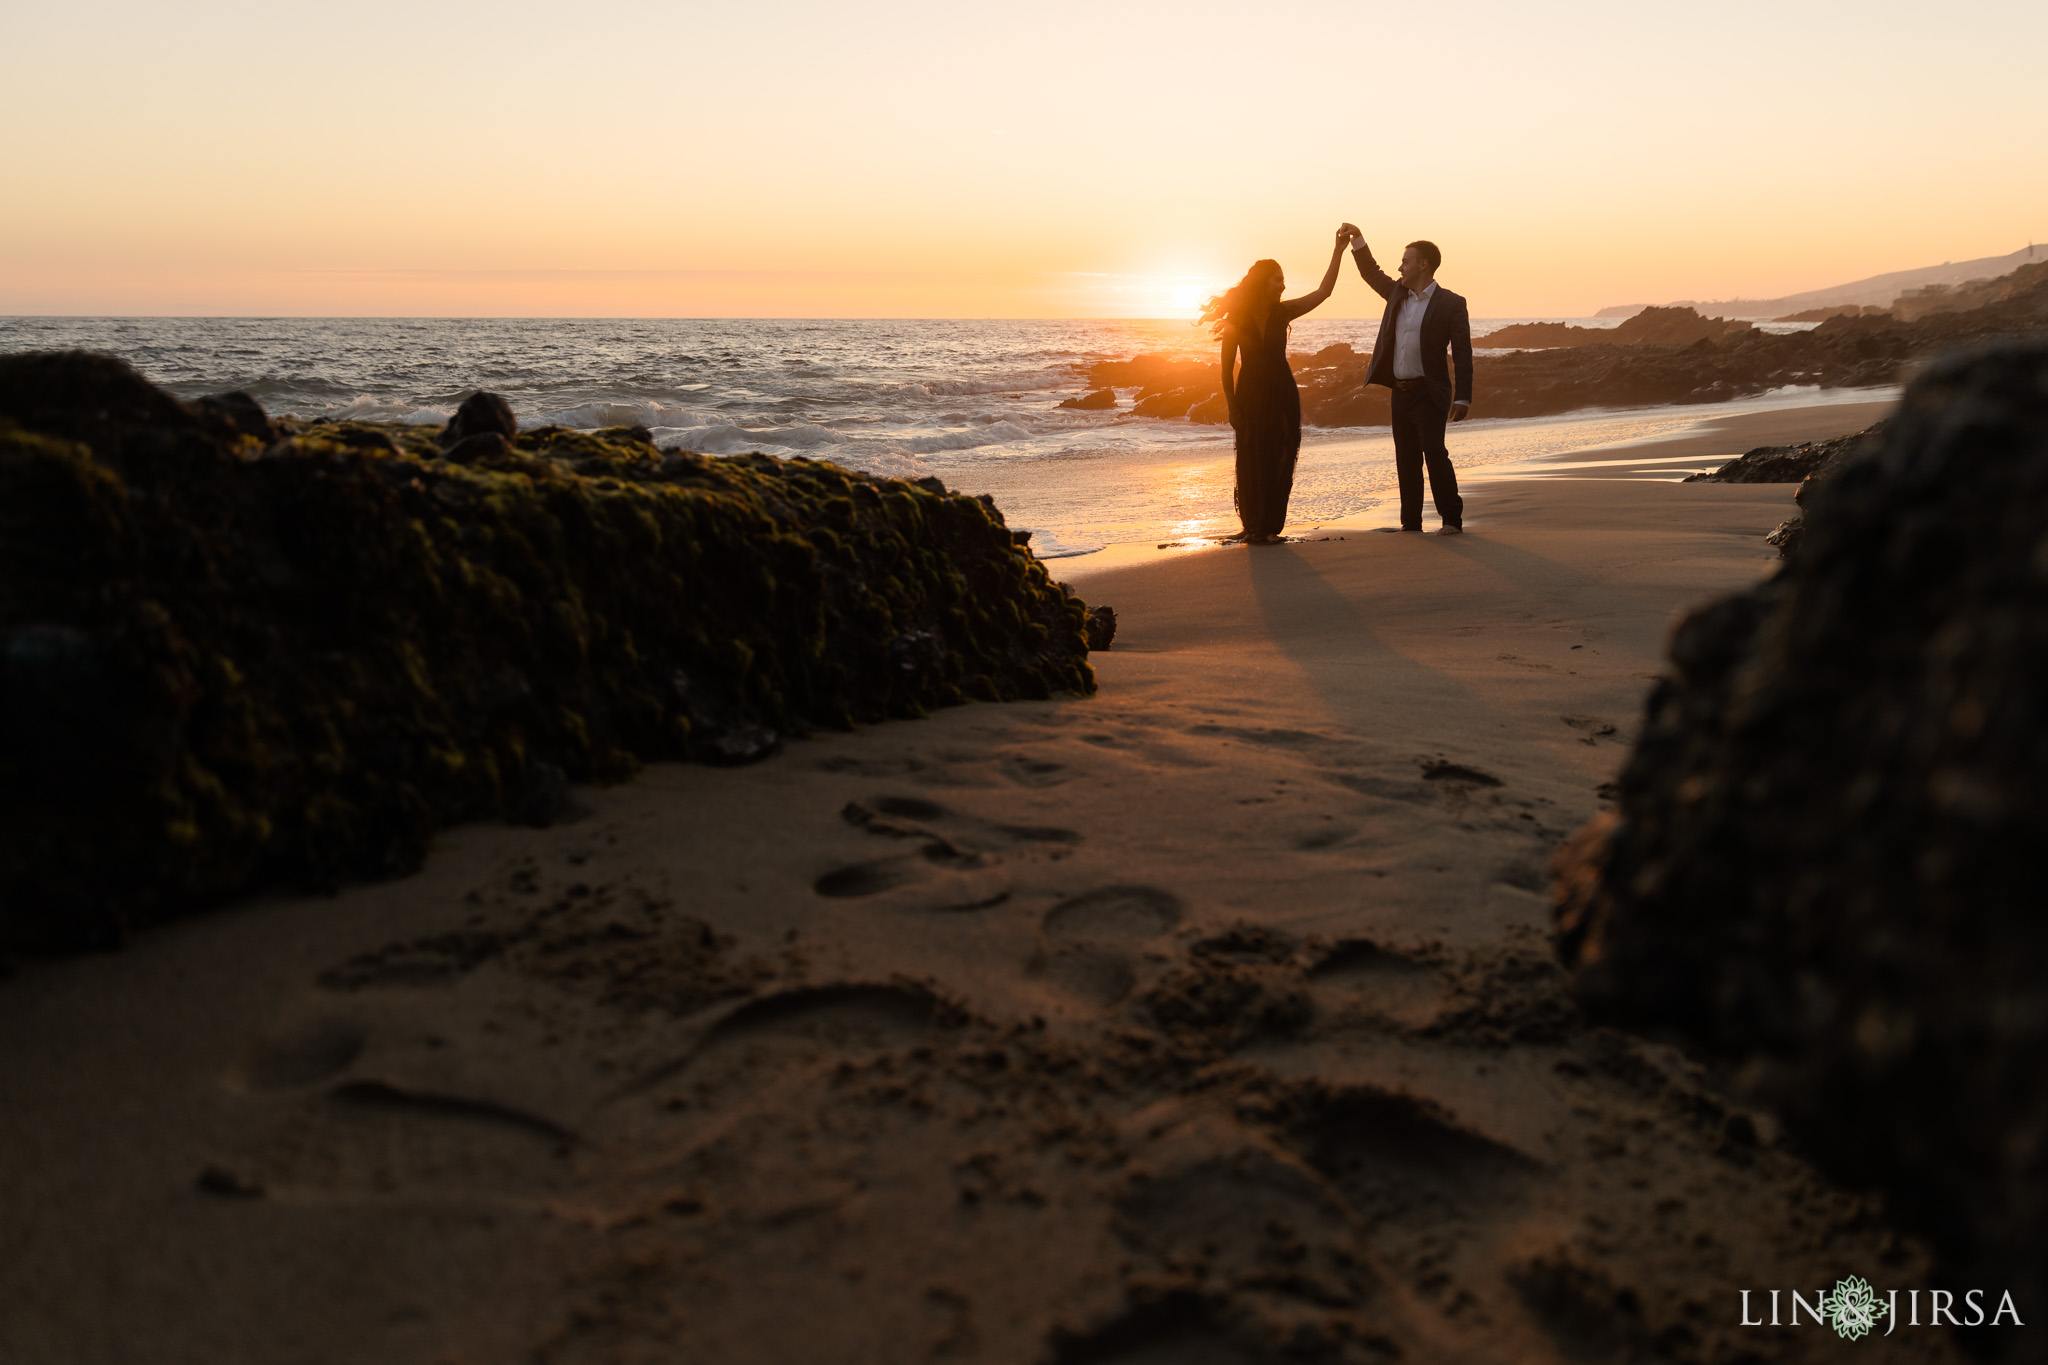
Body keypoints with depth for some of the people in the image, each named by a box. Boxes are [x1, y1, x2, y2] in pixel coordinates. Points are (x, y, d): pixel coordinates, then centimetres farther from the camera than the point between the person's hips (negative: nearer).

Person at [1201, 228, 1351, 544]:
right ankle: (1253, 526, 14)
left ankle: (1269, 527, 9)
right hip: (1251, 395, -3)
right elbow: (1227, 367, -4)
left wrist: (1339, 250, -4)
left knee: (1279, 463, 1)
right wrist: (1232, 407, -7)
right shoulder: (1236, 317, -6)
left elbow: (1323, 291, -1)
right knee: (1251, 464, 1)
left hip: (1282, 394, 3)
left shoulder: (1282, 312, 1)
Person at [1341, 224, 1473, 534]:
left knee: (1434, 453, -16)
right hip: (1400, 392, 6)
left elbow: (1463, 354, -10)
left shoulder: (1450, 303, -7)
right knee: (1406, 460, 8)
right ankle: (1411, 522, 14)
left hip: (1428, 393, -6)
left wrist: (1463, 398, -17)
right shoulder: (1398, 293, 11)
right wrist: (1358, 241, 14)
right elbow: (1372, 274, 28)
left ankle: (1452, 519, -7)